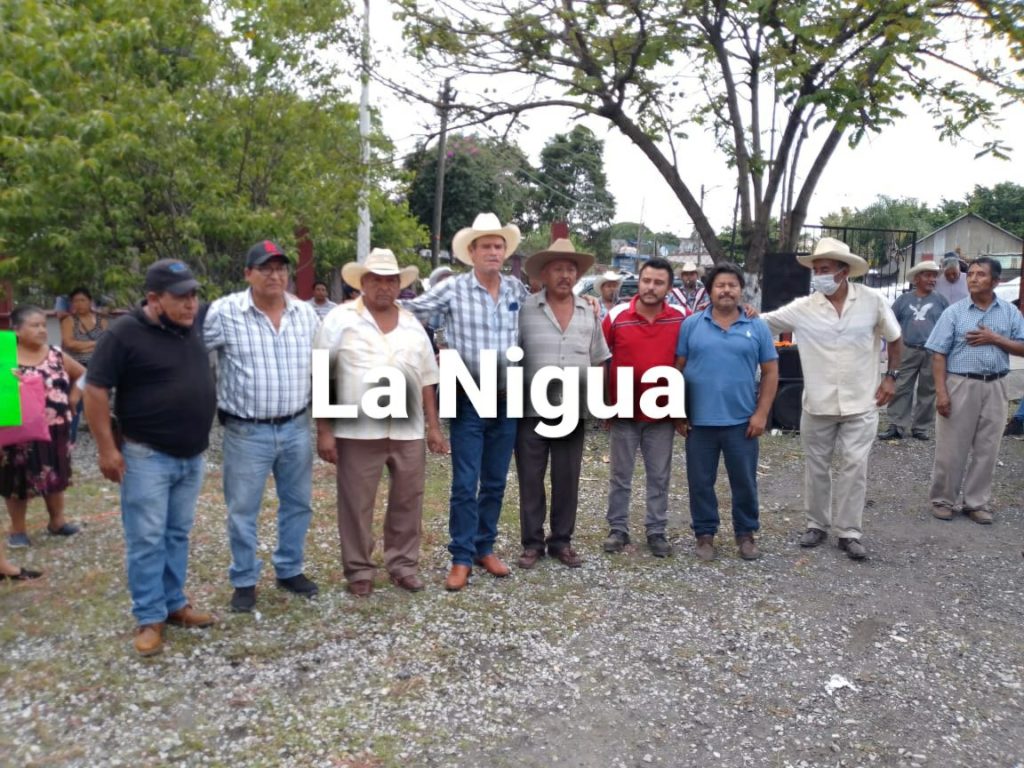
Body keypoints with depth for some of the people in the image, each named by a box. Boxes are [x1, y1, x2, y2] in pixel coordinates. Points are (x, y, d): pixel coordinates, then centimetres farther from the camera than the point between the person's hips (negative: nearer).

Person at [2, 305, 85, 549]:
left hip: (55, 431, 4)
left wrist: (73, 398, 4)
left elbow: (82, 374, 16)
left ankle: (57, 521, 31)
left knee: (56, 477, 15)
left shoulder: (55, 355, 2)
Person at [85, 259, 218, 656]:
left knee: (178, 534, 14)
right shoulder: (125, 334, -13)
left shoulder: (193, 329, 4)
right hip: (147, 456, -6)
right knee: (146, 539, 0)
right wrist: (106, 447, -13)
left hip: (192, 455, 6)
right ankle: (149, 618, 10)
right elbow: (95, 390, -12)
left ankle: (175, 603, 25)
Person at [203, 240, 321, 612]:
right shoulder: (224, 312, -10)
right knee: (243, 510, 6)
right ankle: (244, 581, 23)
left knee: (297, 503, 15)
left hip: (296, 428, 4)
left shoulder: (306, 313, 4)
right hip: (246, 432, -4)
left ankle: (290, 570, 32)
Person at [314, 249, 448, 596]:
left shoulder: (412, 325, 11)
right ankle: (359, 570, 21)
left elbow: (427, 380, 15)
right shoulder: (340, 320, -2)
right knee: (356, 504, 6)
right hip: (357, 432, -4)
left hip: (408, 432, 4)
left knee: (407, 502, 11)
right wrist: (324, 431, -8)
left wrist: (433, 427, 10)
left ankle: (403, 564, 27)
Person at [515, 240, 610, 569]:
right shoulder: (525, 310, -6)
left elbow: (598, 361, 13)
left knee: (567, 481, 11)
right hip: (532, 411, -3)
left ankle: (561, 541, 25)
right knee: (530, 480, 6)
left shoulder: (589, 313, 6)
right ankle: (532, 542, 20)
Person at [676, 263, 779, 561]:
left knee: (745, 482, 10)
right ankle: (704, 534, 24)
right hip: (699, 421, 0)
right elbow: (678, 369, 3)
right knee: (700, 482, 9)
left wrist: (761, 414, -3)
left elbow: (770, 372, 5)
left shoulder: (757, 327, 3)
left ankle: (746, 533, 27)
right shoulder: (691, 325, 1)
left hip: (742, 421, 0)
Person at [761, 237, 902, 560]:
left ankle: (849, 532, 12)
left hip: (860, 404, -1)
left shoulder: (873, 301, -6)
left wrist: (891, 377, 3)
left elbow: (895, 339, 8)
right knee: (816, 467, 11)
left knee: (854, 468, 1)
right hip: (817, 404, 1)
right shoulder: (802, 308, -6)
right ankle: (817, 524, 27)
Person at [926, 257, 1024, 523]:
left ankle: (977, 503, 21)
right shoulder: (954, 312, -2)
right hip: (960, 384, -2)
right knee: (951, 447, 3)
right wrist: (940, 392, -11)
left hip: (994, 387, 2)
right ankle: (943, 500, 16)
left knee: (986, 449, 9)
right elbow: (939, 354, -4)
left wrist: (994, 339, -11)